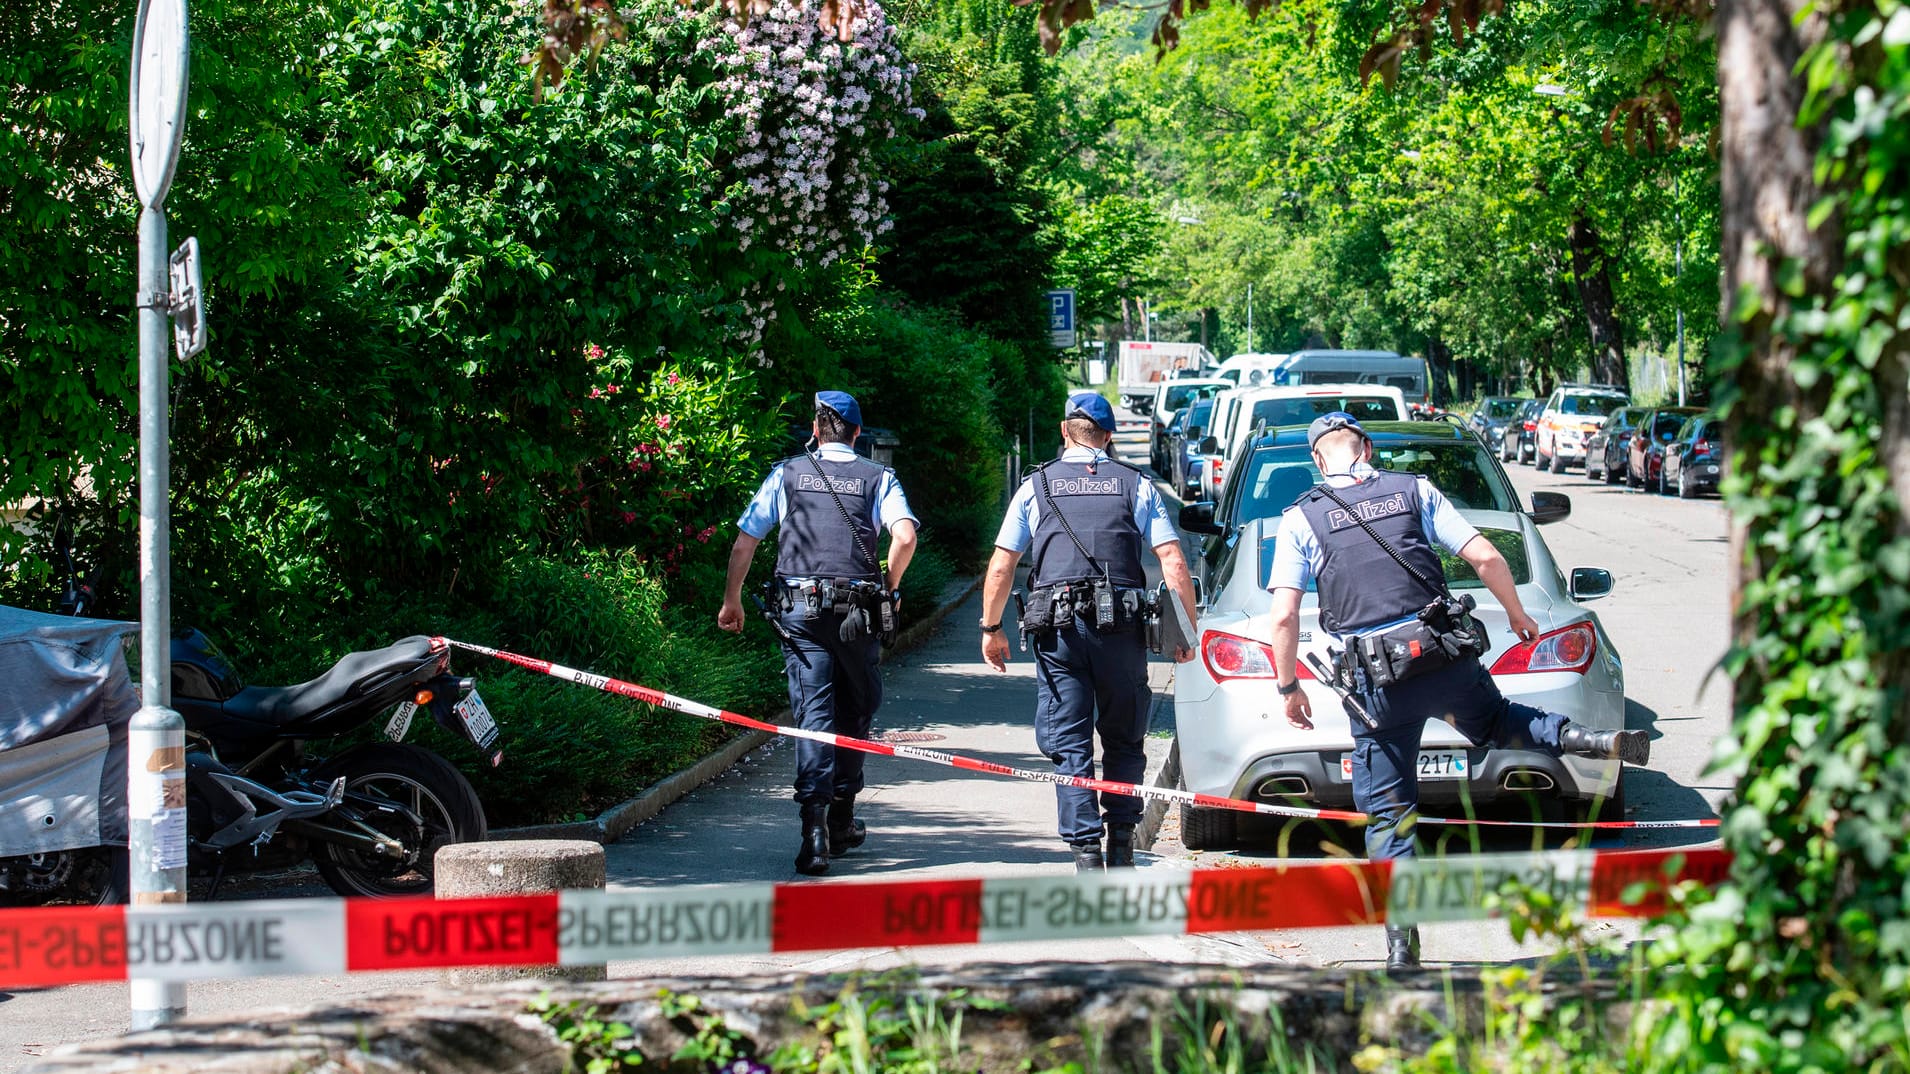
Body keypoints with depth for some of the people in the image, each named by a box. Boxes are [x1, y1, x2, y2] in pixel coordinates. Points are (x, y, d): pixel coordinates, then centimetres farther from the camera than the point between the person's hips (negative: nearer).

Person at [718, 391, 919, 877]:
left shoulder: (787, 474, 9)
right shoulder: (878, 477, 7)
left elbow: (744, 543, 6)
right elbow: (905, 536, -9)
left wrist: (731, 600, 18)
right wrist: (889, 588, 7)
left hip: (799, 608, 0)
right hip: (858, 611, 0)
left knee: (813, 711, -5)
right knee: (855, 710, 16)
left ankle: (815, 822, -21)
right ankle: (841, 818, 20)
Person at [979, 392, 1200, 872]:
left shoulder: (1037, 486, 9)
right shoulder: (1136, 485, 9)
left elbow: (1001, 568, 5)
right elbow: (1173, 563, 2)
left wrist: (991, 628, 15)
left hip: (1059, 631, -1)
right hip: (1122, 630, 1)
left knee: (1069, 746, 3)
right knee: (1124, 740, 14)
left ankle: (1085, 850, -5)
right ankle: (1121, 843, 12)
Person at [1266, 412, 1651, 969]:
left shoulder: (1300, 519, 4)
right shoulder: (1414, 490, 9)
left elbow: (1284, 617, -2)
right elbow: (1486, 558, 5)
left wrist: (1288, 687, 10)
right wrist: (1517, 614, 22)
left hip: (1377, 682, -2)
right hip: (1446, 659, 2)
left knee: (1387, 813, 7)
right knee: (1492, 720, 32)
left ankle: (1401, 950, 4)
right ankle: (1599, 741, 10)